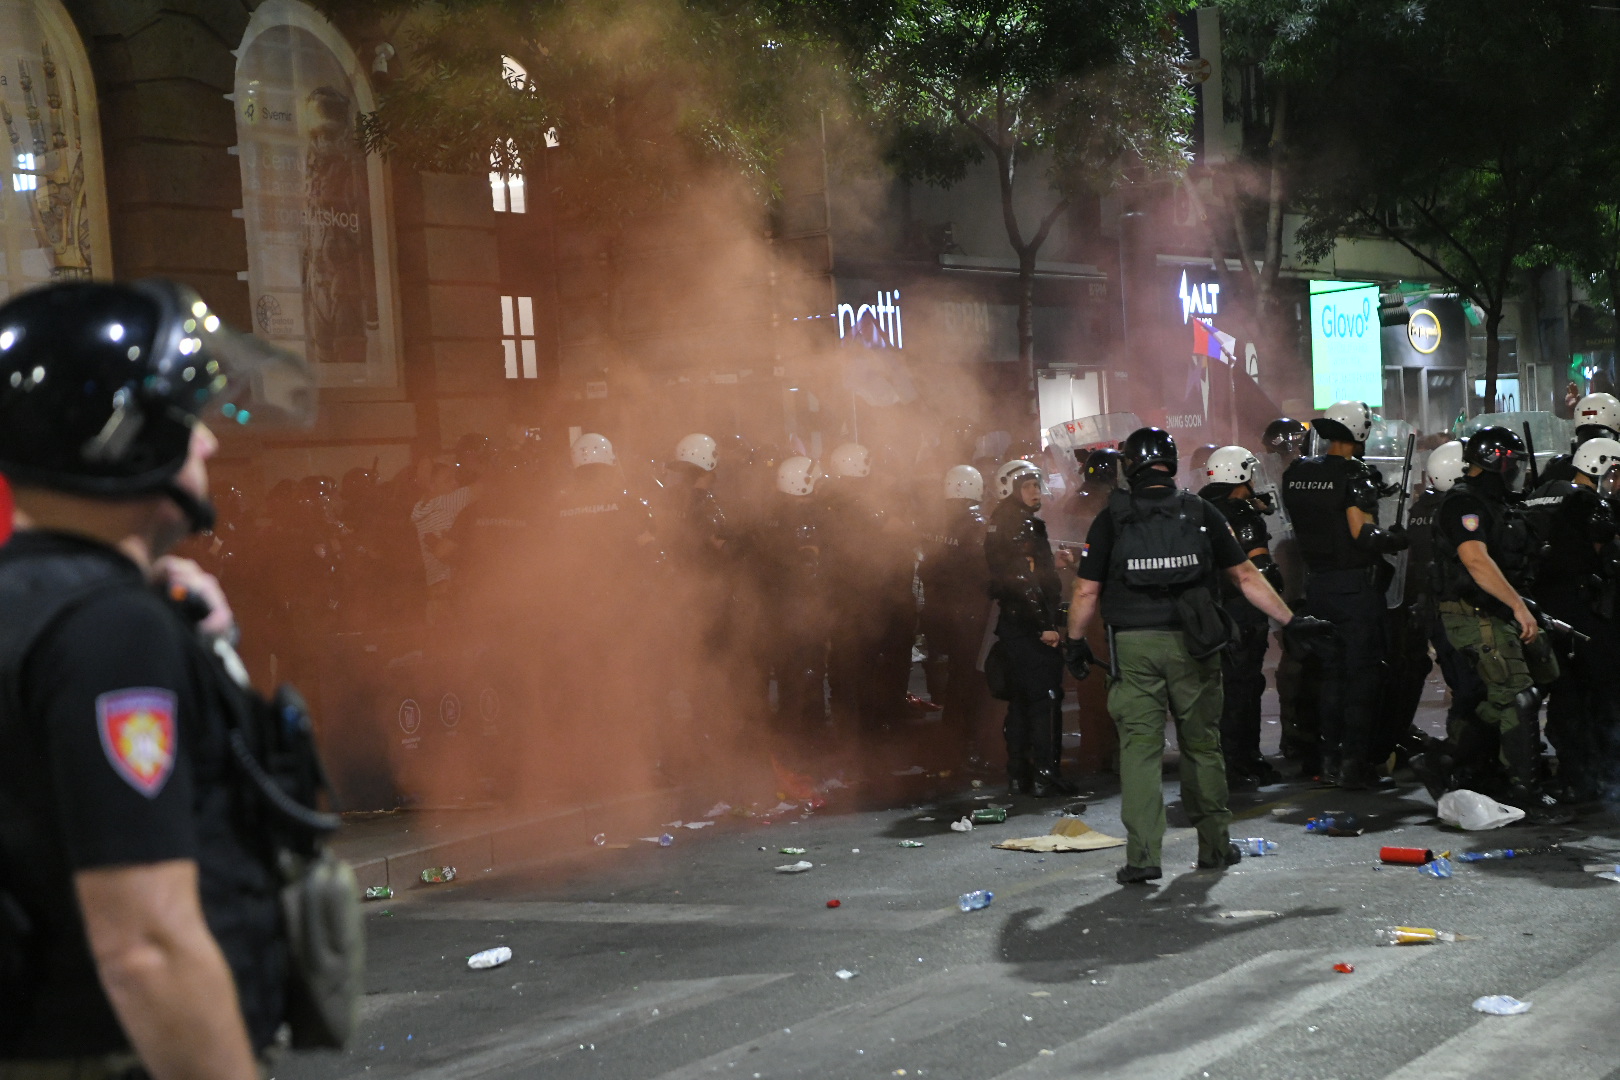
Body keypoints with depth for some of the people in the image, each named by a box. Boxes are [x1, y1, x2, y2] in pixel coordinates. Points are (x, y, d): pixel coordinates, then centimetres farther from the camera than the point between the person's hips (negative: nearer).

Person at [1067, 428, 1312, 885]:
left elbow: (1086, 592, -1)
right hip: (1191, 646, 2)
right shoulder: (1201, 513, 4)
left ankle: (1142, 855, -9)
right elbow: (1247, 578, 5)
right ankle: (1215, 846, 22)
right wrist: (1291, 620, 13)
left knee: (1140, 747, -1)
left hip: (1132, 645, -1)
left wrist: (1076, 642, 13)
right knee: (1202, 746, 13)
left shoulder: (1111, 520, 0)